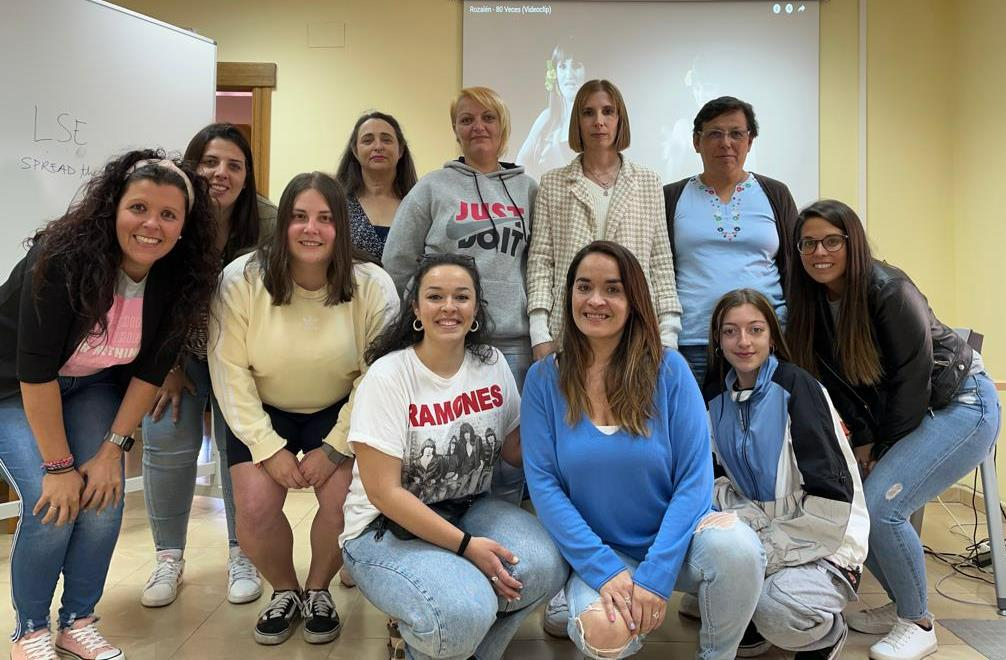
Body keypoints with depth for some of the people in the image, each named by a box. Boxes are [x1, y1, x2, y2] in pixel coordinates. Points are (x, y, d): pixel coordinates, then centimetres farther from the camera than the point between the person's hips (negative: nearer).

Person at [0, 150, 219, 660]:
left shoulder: (179, 278, -18)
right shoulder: (63, 259, -31)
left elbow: (150, 369, -10)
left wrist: (113, 449, -14)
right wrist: (58, 466, -25)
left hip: (91, 386, 4)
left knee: (104, 499, -10)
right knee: (51, 505, -16)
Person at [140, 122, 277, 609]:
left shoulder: (268, 224, -20)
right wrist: (168, 369, -10)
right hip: (178, 353, 1)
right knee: (167, 443, -6)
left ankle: (242, 554, 15)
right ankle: (169, 557, 14)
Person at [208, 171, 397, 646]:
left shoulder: (373, 287, -18)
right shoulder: (241, 279, -16)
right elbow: (230, 370, -15)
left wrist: (335, 449, -17)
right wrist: (268, 447, -18)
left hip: (339, 414, 0)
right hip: (261, 413, 1)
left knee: (343, 504, -17)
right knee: (255, 509, -14)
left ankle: (318, 590, 16)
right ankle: (284, 591, 18)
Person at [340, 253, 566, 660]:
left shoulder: (492, 364, -1)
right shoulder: (388, 377, -16)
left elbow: (516, 451, 7)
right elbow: (383, 492, -18)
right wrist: (466, 545, -22)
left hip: (469, 509, 5)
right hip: (388, 528, -5)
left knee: (546, 565, -23)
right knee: (466, 611, -30)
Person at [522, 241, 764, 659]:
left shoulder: (668, 369, -7)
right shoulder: (544, 379, -5)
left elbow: (694, 477, -10)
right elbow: (543, 483, -9)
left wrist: (656, 574, -19)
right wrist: (605, 570, -18)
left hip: (671, 542, 1)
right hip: (597, 553, -1)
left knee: (734, 544, -31)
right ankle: (583, 606, 7)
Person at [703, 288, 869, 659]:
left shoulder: (797, 388, -16)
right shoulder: (716, 398, 3)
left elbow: (831, 501, -20)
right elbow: (723, 480, 7)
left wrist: (760, 551, -20)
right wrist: (750, 519, -15)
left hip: (825, 545, -6)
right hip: (763, 533, 6)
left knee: (779, 611, -33)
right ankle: (748, 622, 8)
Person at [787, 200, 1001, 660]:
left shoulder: (888, 291, -24)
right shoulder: (812, 302, -4)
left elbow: (914, 379, -21)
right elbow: (838, 382, 2)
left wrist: (879, 447, -13)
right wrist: (862, 441, -6)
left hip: (961, 404, -7)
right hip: (896, 418, 7)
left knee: (880, 505, -20)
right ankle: (902, 604, 18)